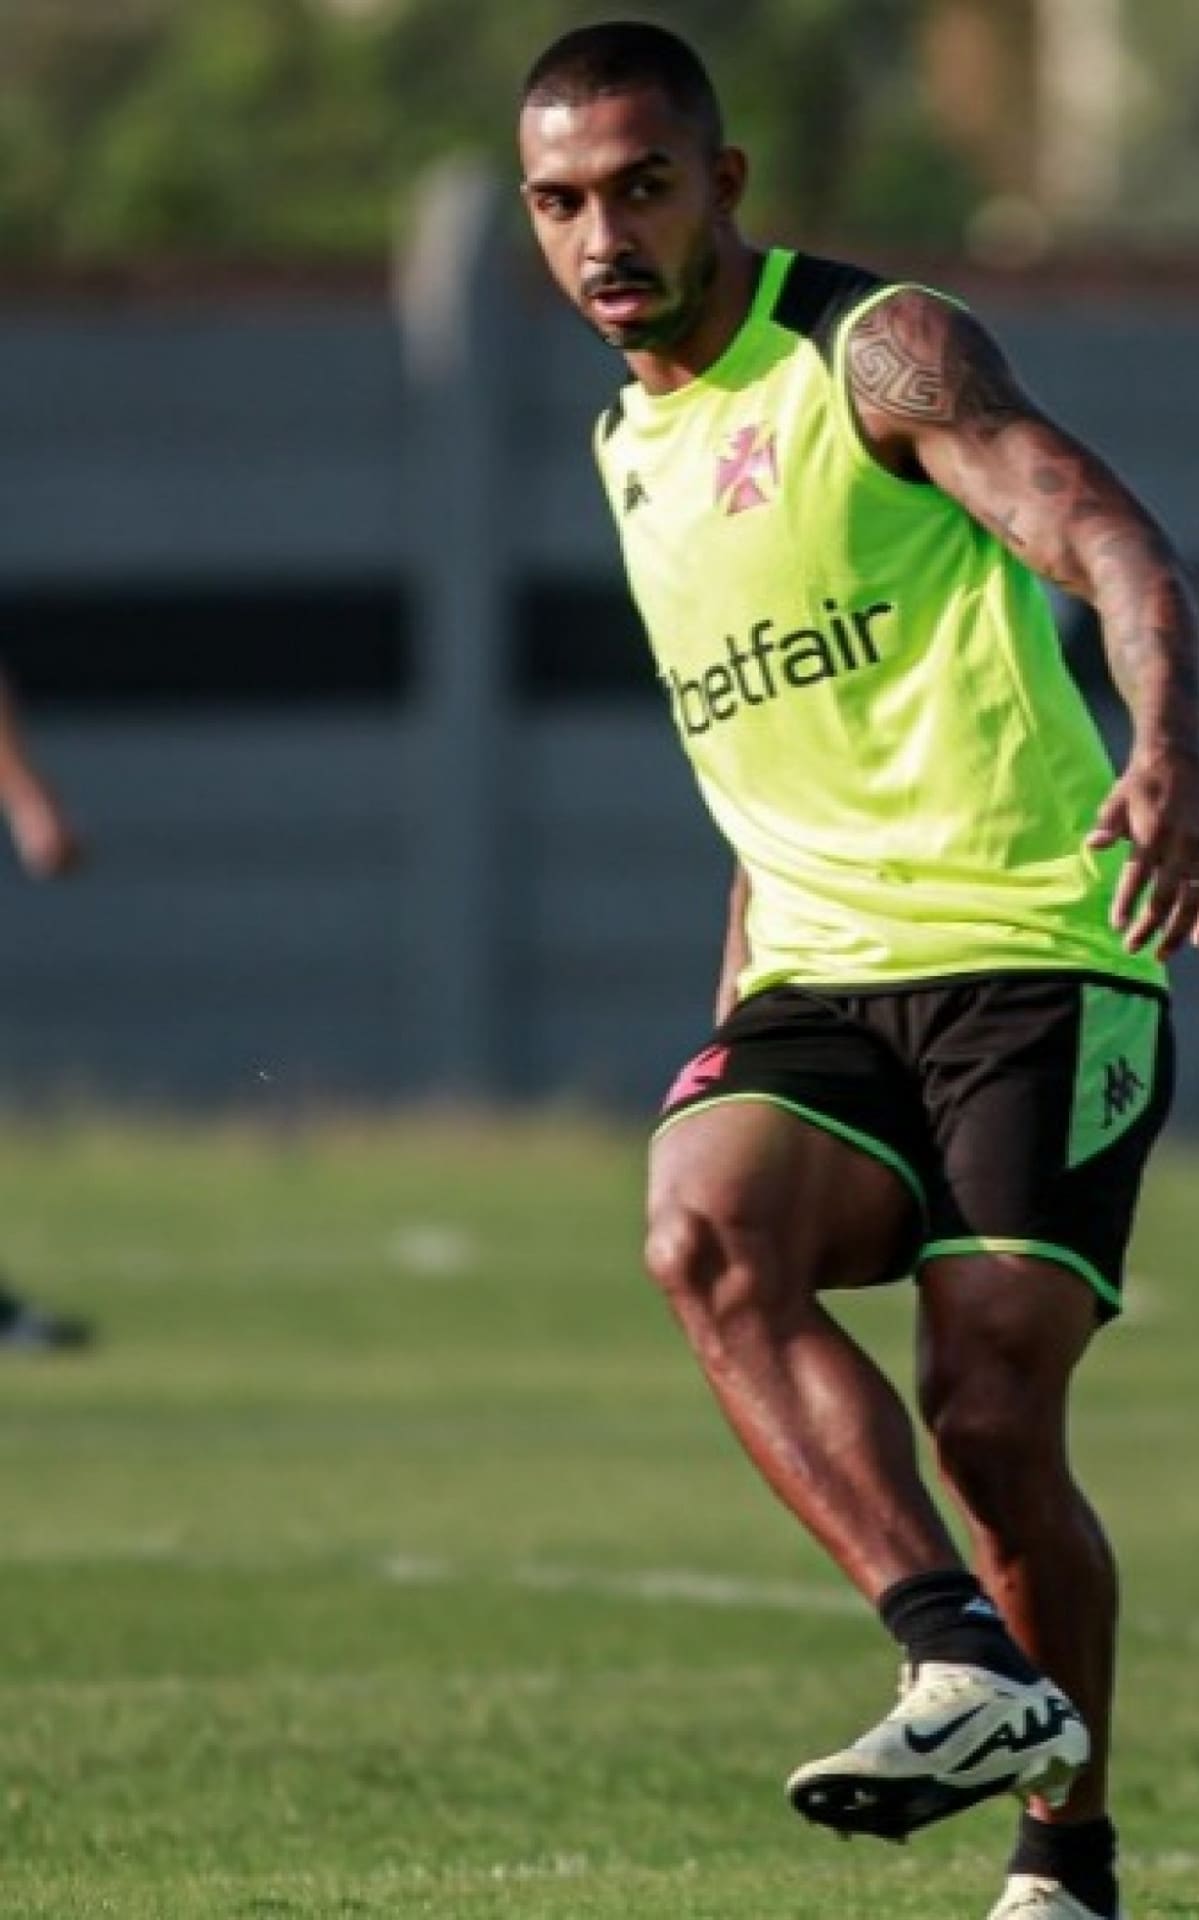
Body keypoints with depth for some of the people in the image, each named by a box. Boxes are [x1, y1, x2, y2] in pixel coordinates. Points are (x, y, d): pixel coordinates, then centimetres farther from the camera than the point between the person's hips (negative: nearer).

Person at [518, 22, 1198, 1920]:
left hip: (1037, 962, -6)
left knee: (988, 1409, -15)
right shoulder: (634, 450, 17)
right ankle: (972, 1670, -33)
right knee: (702, 1232, -27)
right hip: (820, 989, 6)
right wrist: (735, 1014, 24)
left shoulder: (882, 351, -5)